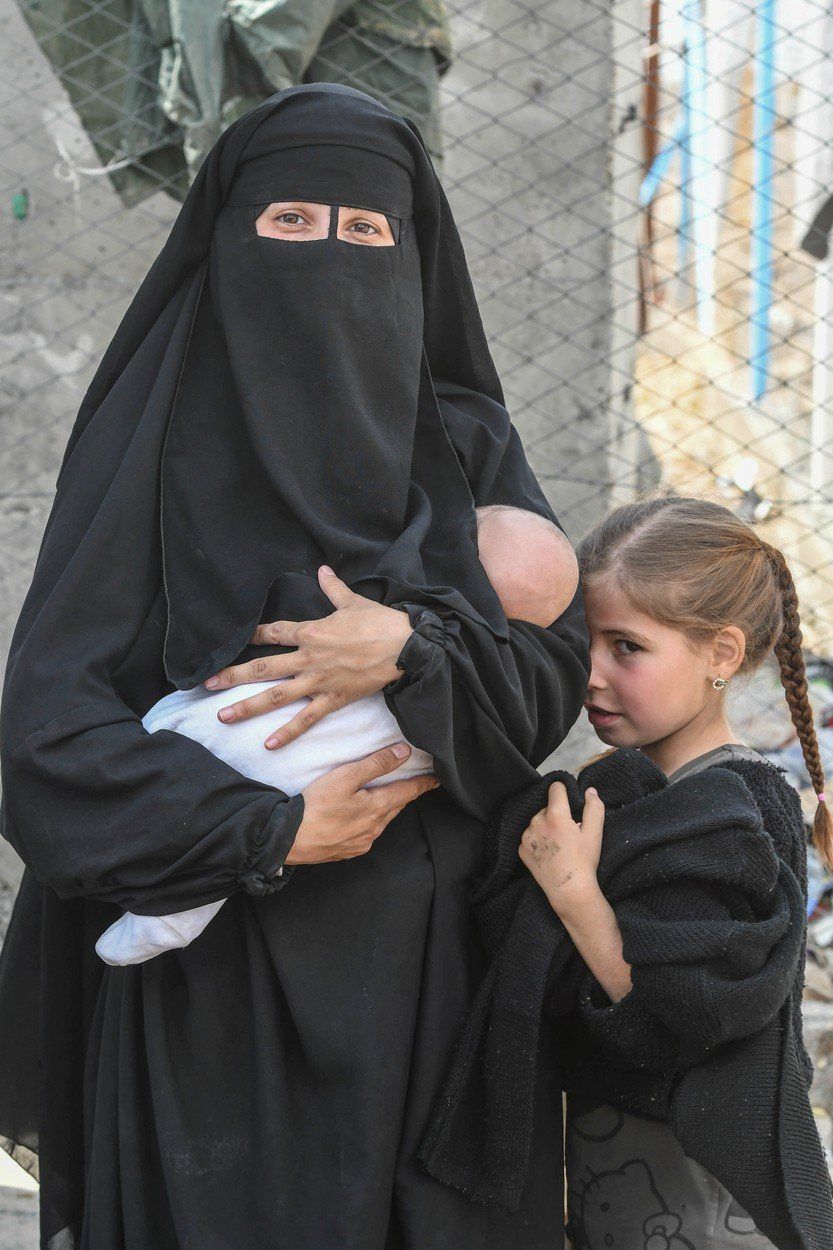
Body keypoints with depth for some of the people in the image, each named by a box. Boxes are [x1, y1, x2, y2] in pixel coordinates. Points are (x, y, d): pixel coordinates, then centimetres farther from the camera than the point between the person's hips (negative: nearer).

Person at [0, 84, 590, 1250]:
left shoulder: (466, 444, 5)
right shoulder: (156, 443, -5)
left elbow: (557, 662, -1)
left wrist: (413, 652, -19)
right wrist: (273, 830, -17)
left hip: (432, 965, 3)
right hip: (217, 965, -2)